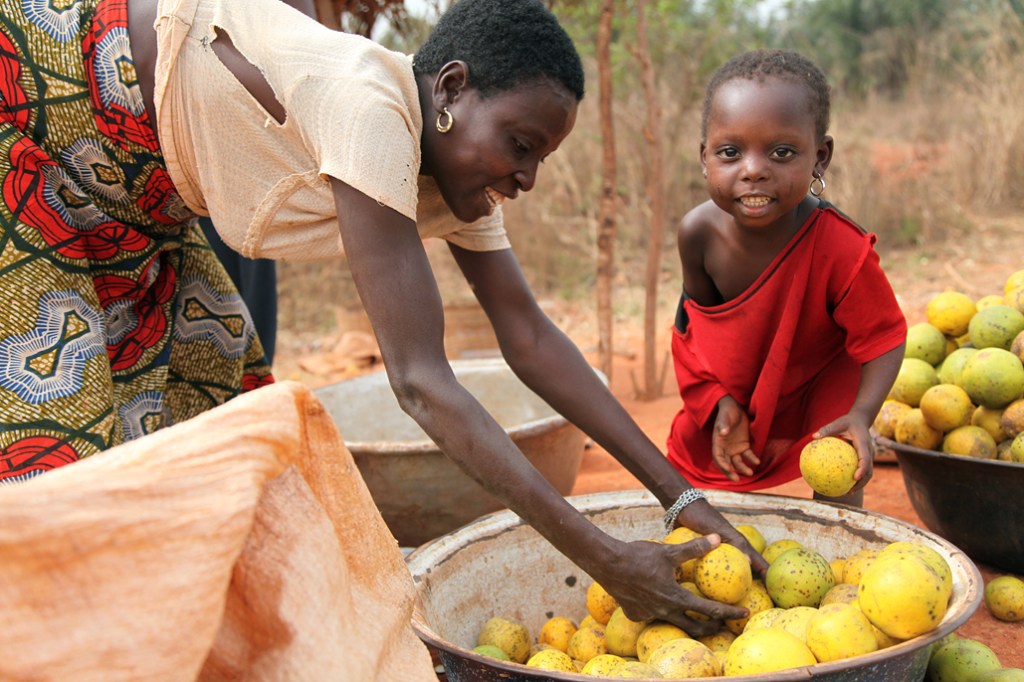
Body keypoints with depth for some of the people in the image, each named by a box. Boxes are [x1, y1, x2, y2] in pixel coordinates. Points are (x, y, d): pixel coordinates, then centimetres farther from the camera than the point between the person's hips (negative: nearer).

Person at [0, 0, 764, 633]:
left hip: (136, 174, 9)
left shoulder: (455, 160, -8)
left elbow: (531, 339, -8)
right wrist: (605, 559, -36)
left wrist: (681, 494, -13)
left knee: (213, 380, 11)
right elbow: (420, 381, -38)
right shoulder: (370, 112, -35)